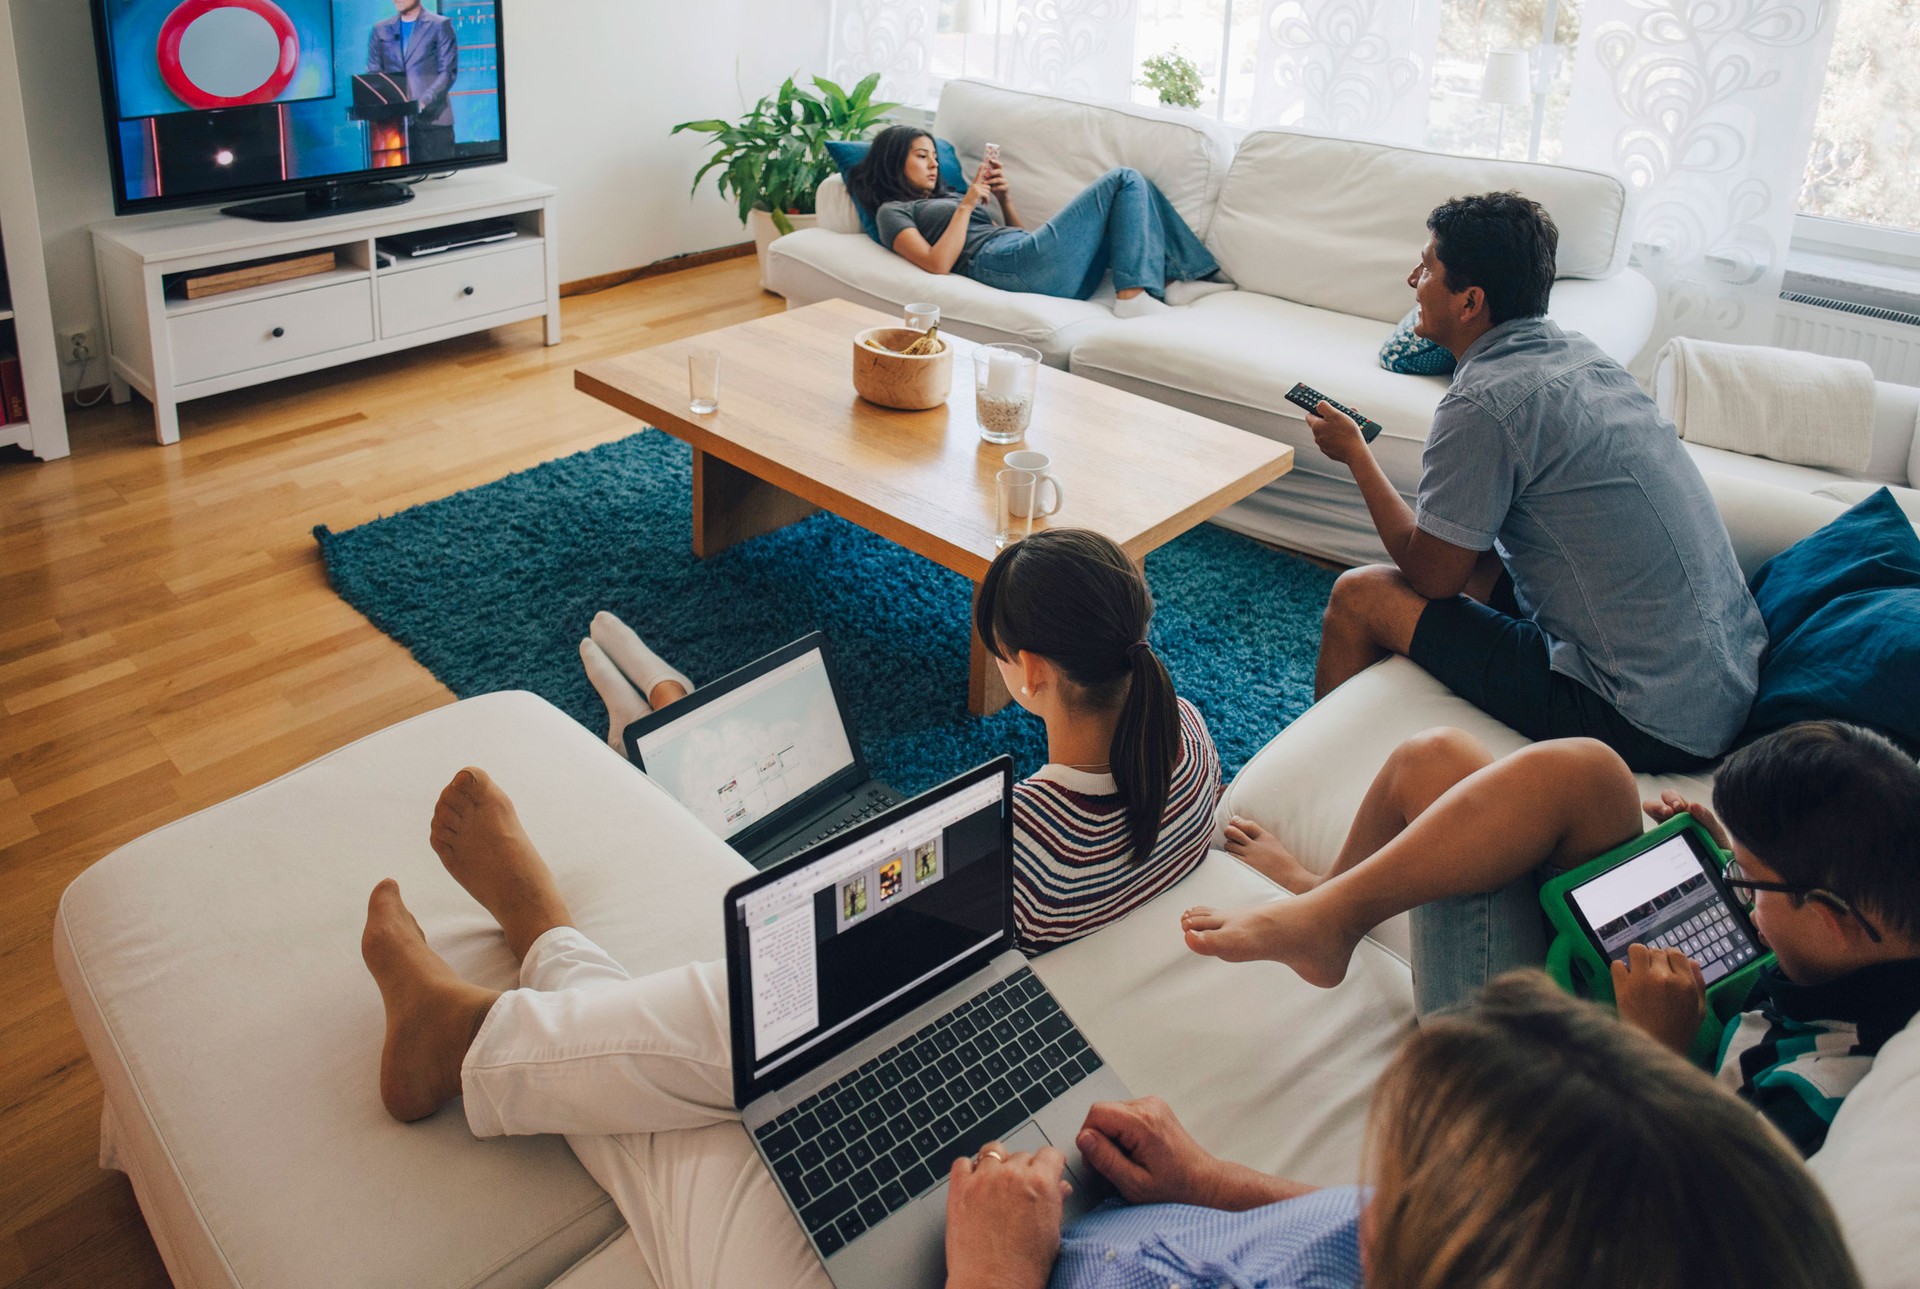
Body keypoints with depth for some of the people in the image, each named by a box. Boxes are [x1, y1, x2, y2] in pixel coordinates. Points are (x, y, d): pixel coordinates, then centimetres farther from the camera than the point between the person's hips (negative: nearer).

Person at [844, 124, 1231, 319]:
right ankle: (1133, 292, -18)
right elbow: (937, 264, -11)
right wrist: (967, 204, -7)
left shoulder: (944, 199, 35)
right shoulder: (892, 211, 10)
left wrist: (1005, 197, 12)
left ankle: (1175, 280, -3)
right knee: (1126, 179, -8)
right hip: (1005, 264, -9)